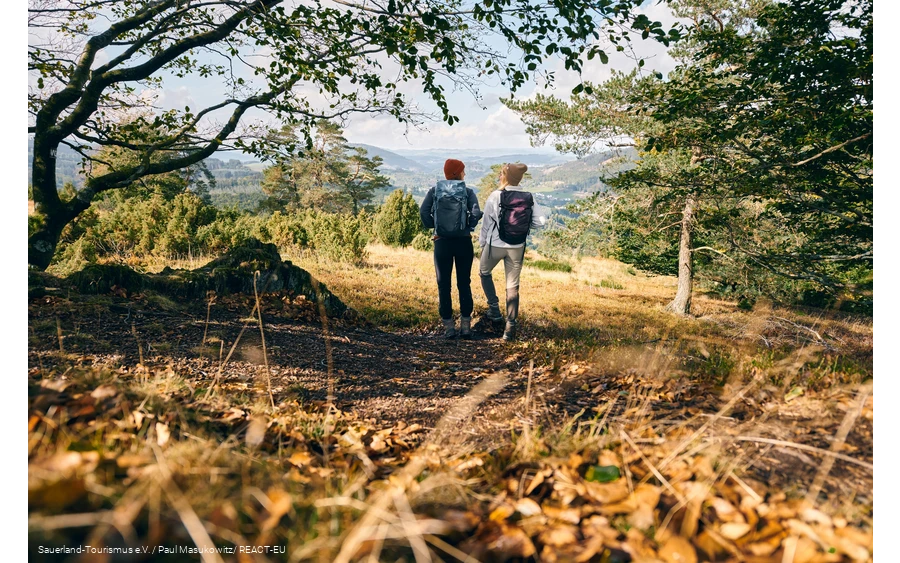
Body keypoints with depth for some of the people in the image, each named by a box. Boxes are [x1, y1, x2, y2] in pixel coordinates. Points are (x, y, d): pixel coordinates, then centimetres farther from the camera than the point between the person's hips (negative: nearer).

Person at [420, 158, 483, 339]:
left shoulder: (435, 191, 2)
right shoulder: (468, 191, -1)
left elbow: (423, 211, -11)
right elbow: (476, 213, -15)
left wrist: (433, 226, 4)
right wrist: (469, 227, 1)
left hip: (442, 242, 0)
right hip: (463, 242, 0)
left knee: (444, 285, 8)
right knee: (464, 283, 10)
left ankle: (449, 327, 10)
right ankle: (466, 325, 11)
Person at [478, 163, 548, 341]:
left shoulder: (496, 196, -12)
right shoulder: (528, 198, -2)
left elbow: (487, 223, -7)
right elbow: (541, 220, -8)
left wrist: (482, 242, 7)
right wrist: (525, 225, 6)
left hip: (495, 245, -3)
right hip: (517, 247, 3)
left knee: (484, 272, 25)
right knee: (513, 286, 9)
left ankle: (494, 309, 21)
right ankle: (511, 325, 4)